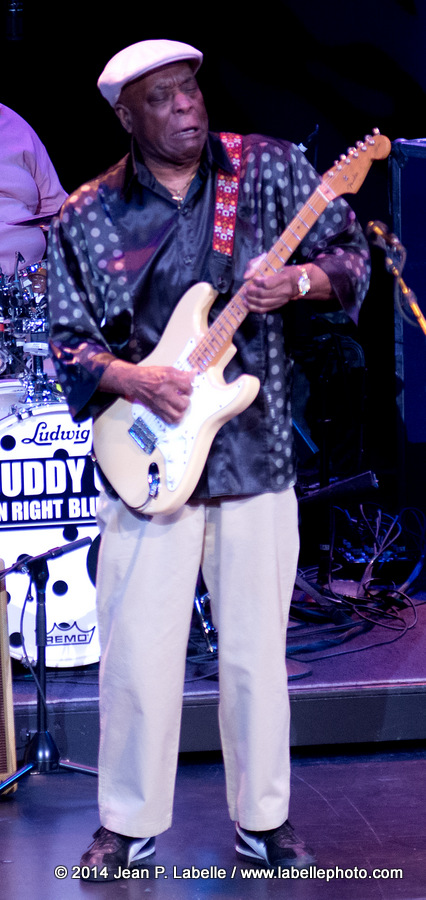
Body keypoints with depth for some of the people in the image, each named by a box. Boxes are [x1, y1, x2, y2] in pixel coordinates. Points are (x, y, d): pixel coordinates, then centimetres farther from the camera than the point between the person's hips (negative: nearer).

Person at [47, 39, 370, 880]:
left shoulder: (272, 169, 2)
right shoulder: (85, 218, 1)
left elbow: (351, 254, 6)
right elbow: (68, 343, 4)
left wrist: (298, 279, -15)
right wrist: (133, 378, -14)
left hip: (258, 456, 1)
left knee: (257, 653, 8)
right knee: (138, 658, 1)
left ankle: (262, 817, 25)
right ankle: (129, 822, 20)